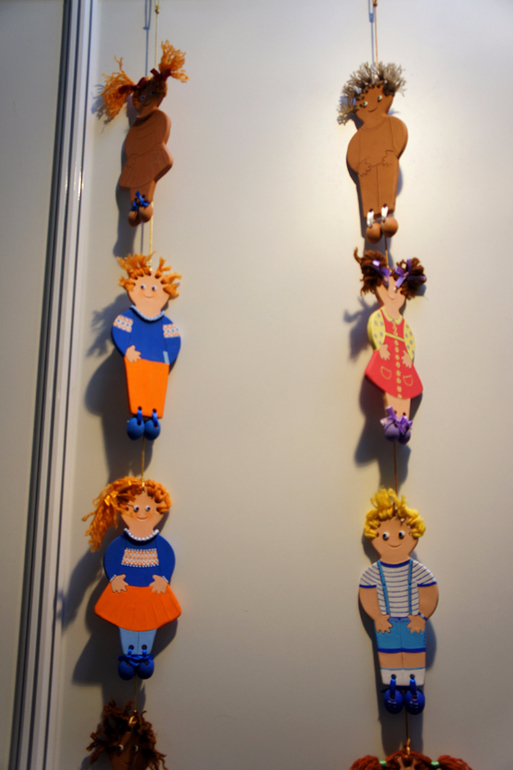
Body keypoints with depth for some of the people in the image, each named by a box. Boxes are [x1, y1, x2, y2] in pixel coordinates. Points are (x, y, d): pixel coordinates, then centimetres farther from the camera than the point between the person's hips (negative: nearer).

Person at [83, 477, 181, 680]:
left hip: (153, 592, 0)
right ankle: (128, 656, 31)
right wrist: (114, 578, -17)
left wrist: (163, 579, -16)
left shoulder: (159, 543, -9)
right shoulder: (121, 542, -10)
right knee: (126, 625, 11)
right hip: (125, 592, 0)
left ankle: (145, 657, 30)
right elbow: (110, 559, -4)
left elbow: (168, 560, -4)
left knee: (150, 625, 11)